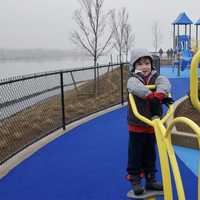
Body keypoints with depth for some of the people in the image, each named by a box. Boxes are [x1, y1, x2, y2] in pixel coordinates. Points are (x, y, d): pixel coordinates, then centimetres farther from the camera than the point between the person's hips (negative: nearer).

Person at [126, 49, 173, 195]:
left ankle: (150, 179, 30)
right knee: (136, 154, 6)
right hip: (137, 126, -3)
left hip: (153, 125, 4)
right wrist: (153, 96, -42)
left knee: (150, 154, 16)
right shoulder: (133, 79, -9)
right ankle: (135, 180, 20)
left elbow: (165, 84, -23)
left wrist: (159, 95, -42)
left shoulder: (156, 77, 0)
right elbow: (137, 88, -33)